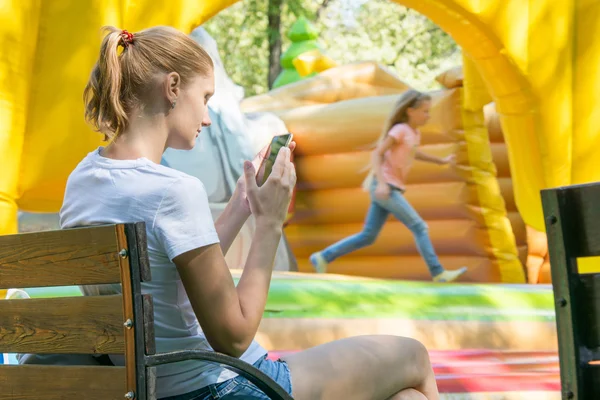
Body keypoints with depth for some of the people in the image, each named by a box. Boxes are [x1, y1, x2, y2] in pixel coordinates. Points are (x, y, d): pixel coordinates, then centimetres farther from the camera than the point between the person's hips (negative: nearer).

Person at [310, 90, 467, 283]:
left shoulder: (414, 133, 15)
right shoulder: (399, 130, -11)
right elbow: (377, 154, -17)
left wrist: (441, 161, 35)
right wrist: (382, 183, -29)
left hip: (390, 189, 9)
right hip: (384, 188, -9)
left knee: (368, 237, 10)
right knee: (420, 227, -10)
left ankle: (323, 258, 14)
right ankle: (438, 273, -8)